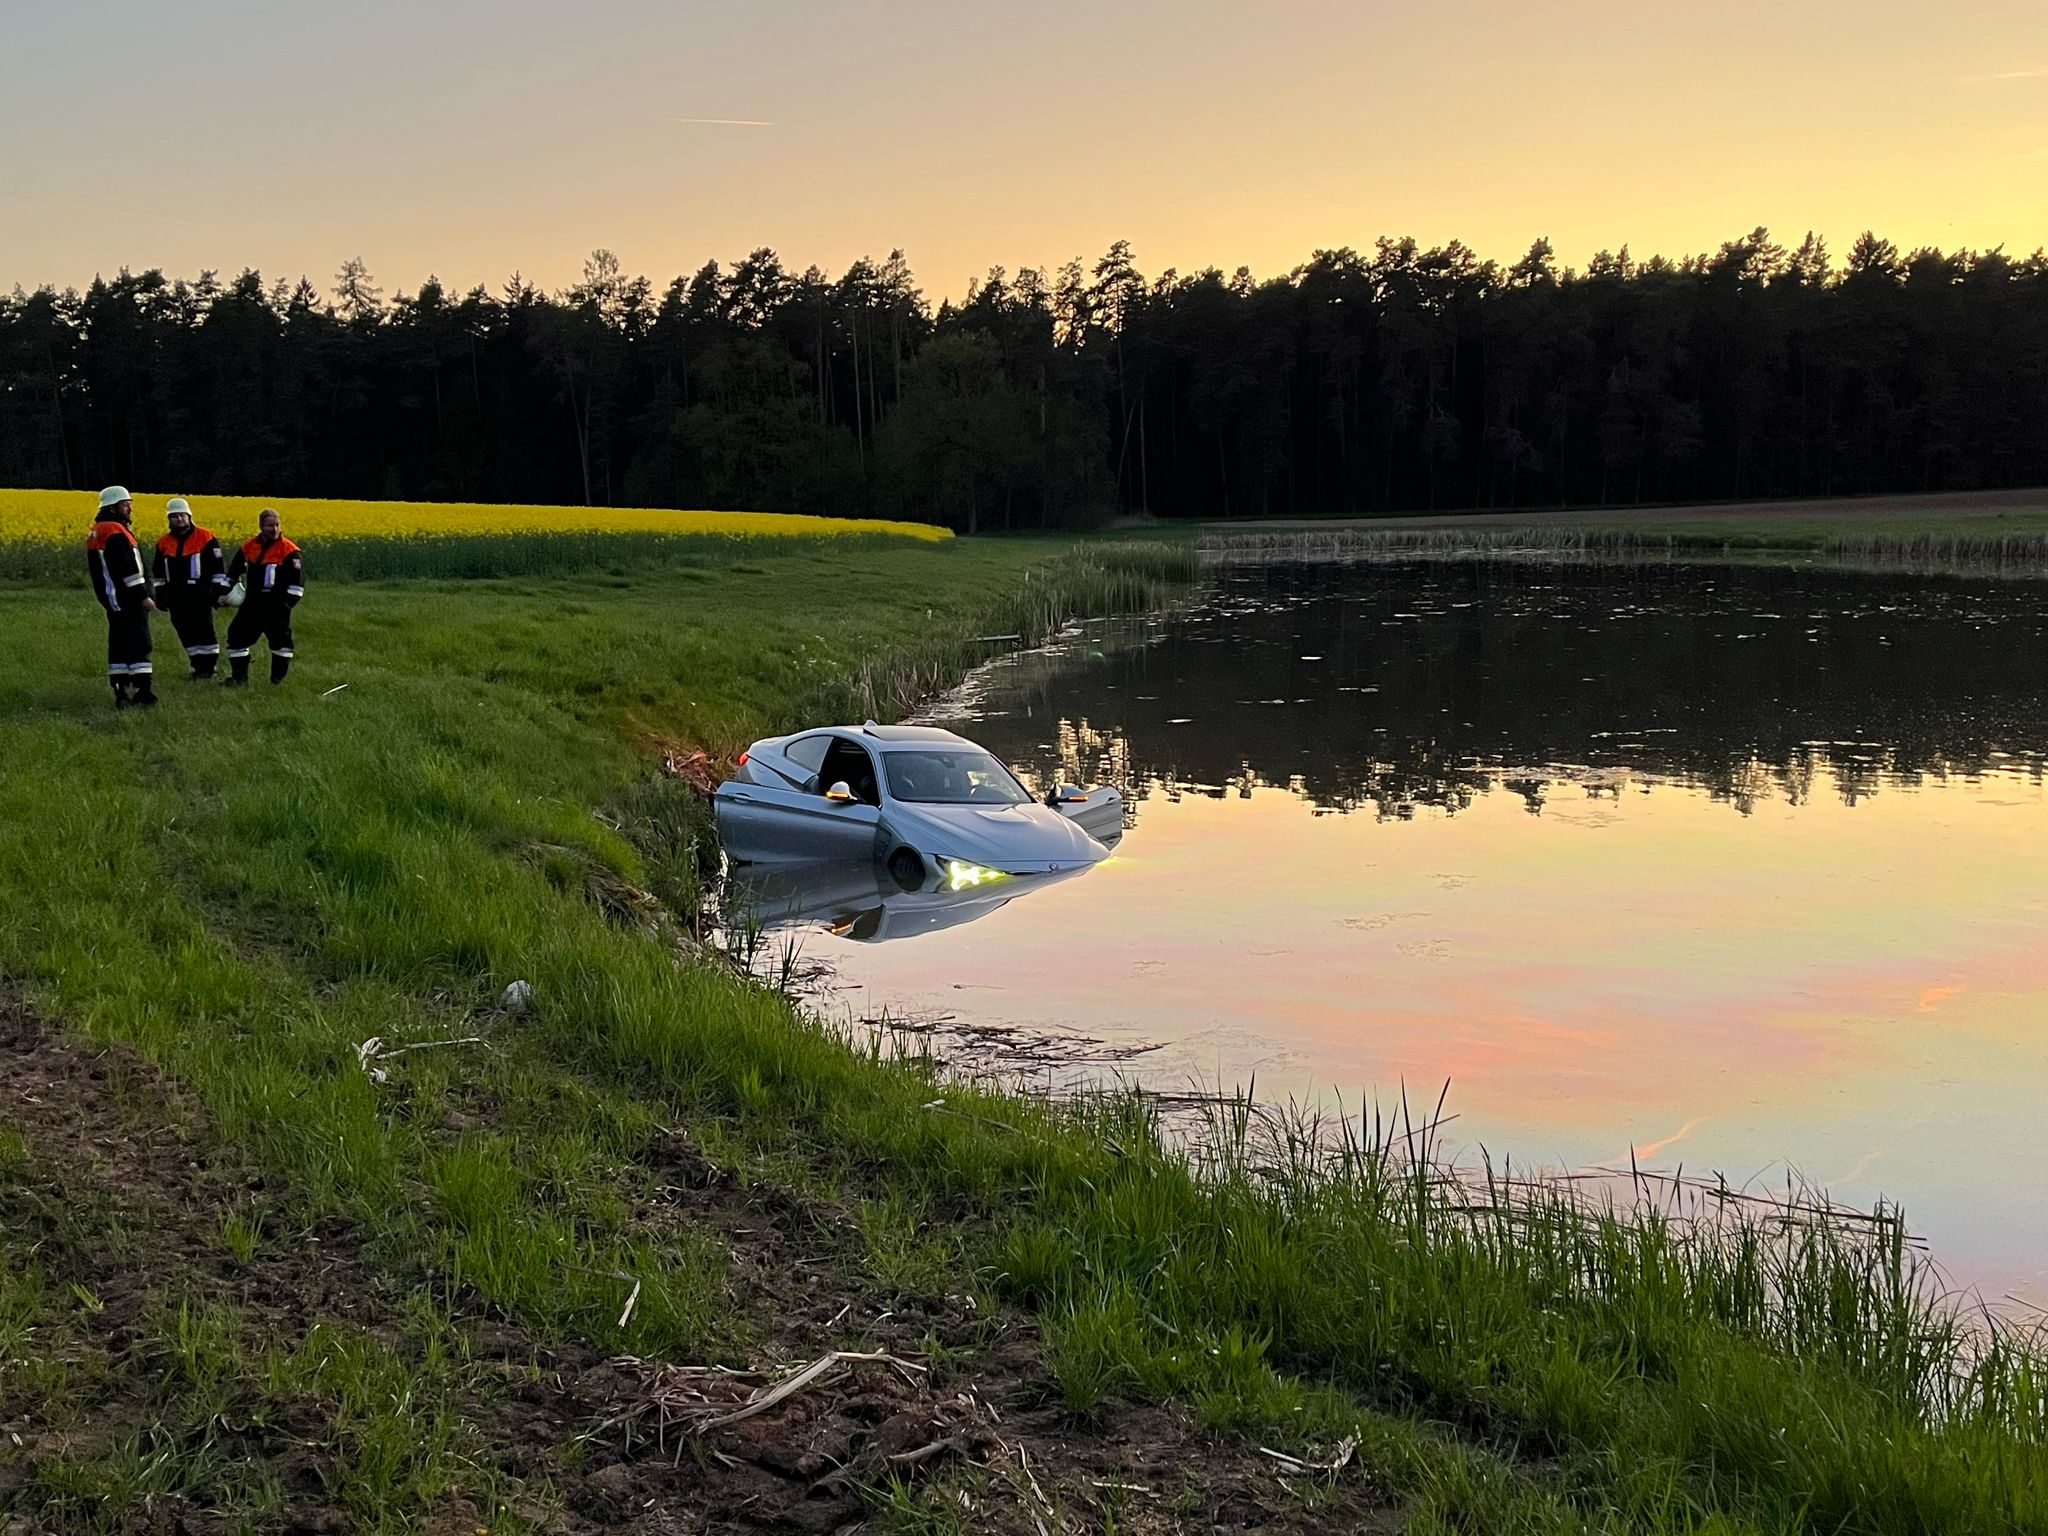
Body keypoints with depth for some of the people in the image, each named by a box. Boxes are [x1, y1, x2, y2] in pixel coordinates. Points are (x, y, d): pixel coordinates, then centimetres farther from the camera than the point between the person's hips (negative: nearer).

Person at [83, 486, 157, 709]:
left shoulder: (95, 534, 16)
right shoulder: (116, 533, -16)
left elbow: (96, 570, 22)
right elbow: (128, 569, -22)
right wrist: (144, 596, -19)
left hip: (112, 600, 10)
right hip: (128, 601, -10)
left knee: (119, 645, 11)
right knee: (139, 644, -7)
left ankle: (121, 694, 11)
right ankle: (144, 692, -8)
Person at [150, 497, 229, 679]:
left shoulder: (206, 538, -3)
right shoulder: (164, 543, 11)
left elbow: (218, 568, -3)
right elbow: (158, 573, 21)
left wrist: (220, 592, -7)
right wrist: (160, 595, 17)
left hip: (200, 596, -5)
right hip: (176, 599, 5)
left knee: (204, 632, -4)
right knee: (186, 634, 7)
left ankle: (209, 667, 4)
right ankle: (198, 667, 16)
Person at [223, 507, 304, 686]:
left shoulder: (289, 550, -8)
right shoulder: (248, 547, 7)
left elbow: (297, 579, -9)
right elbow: (233, 572, 21)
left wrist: (288, 602, -13)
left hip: (276, 604, -5)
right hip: (252, 603, 5)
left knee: (280, 639, -8)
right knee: (237, 635, 4)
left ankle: (278, 681, 5)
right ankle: (239, 678, 14)